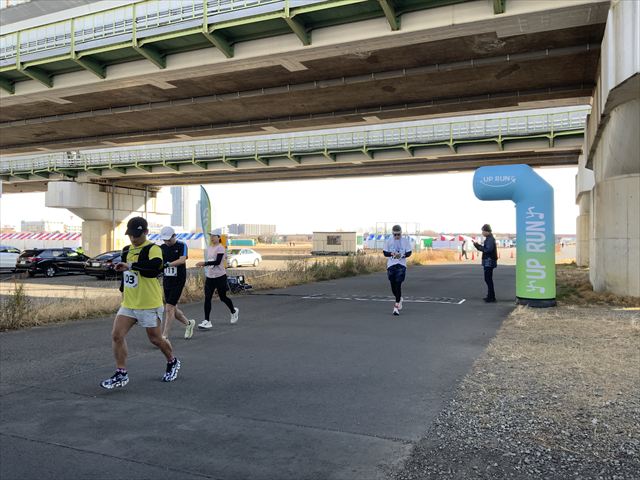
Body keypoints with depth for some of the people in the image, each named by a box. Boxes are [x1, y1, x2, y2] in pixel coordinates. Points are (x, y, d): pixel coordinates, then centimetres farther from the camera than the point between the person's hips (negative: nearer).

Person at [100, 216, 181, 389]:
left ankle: (172, 363, 33)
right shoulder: (126, 250, 10)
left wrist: (131, 265, -35)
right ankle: (121, 374, 5)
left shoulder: (153, 249, -14)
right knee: (117, 335, -5)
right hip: (128, 304, 7)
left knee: (155, 339, 7)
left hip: (149, 305, -6)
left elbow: (155, 266, -36)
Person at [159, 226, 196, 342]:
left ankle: (164, 337, -7)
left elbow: (182, 260, -24)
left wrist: (168, 264, -37)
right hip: (166, 280, 6)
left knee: (169, 308, -11)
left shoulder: (181, 246, -8)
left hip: (178, 280, -6)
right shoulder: (162, 247, 7)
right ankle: (188, 323, 38)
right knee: (172, 308, 13)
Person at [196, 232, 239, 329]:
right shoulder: (208, 248, 11)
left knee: (222, 297, 8)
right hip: (209, 277, 6)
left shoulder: (220, 248, -13)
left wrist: (204, 263, -30)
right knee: (207, 298, -4)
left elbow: (218, 262, -24)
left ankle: (233, 311, 35)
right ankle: (207, 321, -3)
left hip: (220, 277, -6)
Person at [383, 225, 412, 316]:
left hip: (401, 265, -2)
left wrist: (402, 255, -17)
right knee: (393, 286, 8)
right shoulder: (389, 240, 3)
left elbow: (409, 253, 2)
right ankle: (399, 299, 36)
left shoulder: (405, 240, 0)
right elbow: (384, 252, 5)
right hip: (391, 265, 2)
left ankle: (396, 305, -9)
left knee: (398, 284, -12)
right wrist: (391, 254, -15)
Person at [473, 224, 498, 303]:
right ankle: (490, 296, 23)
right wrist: (478, 245, 5)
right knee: (488, 279, 15)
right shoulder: (489, 239, 16)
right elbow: (485, 249, 18)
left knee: (488, 279, -8)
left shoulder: (490, 239, -15)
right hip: (487, 262, 11)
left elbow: (488, 249, -25)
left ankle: (491, 297, -4)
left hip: (489, 262, -11)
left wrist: (478, 246, -17)